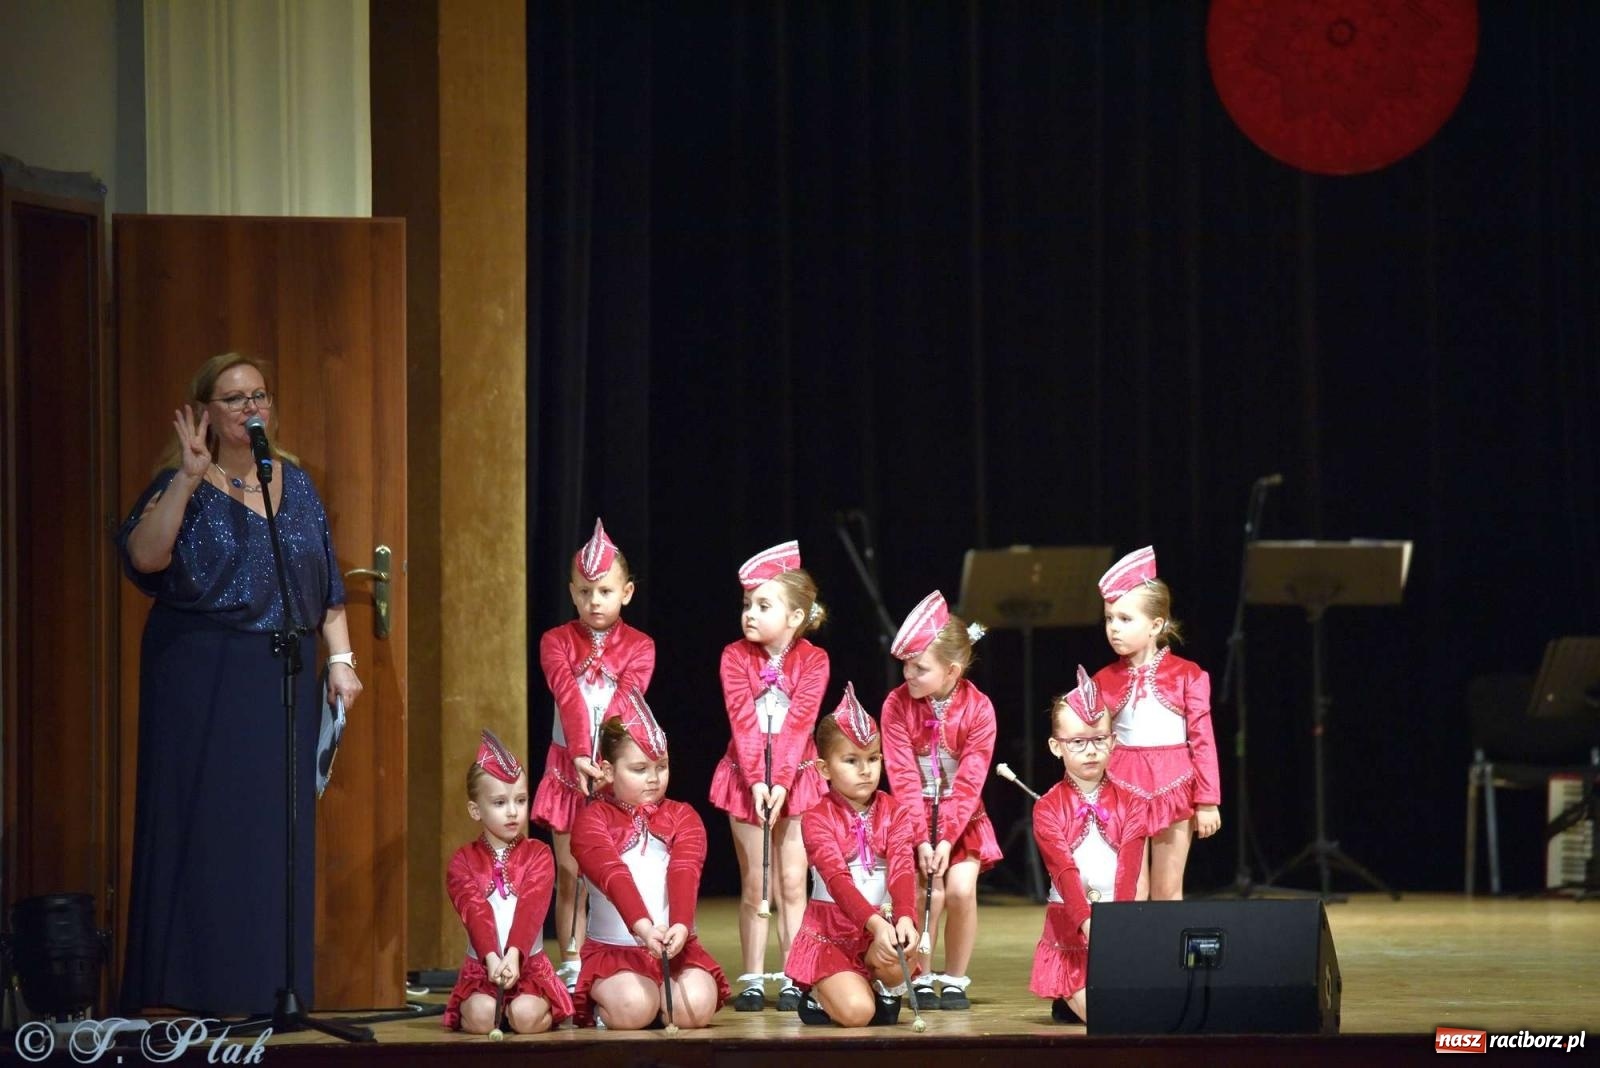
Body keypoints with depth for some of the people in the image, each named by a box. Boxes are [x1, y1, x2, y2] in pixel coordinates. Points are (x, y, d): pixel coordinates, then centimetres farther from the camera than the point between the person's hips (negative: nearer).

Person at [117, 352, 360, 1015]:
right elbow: (144, 555, -19)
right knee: (202, 823, -5)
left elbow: (325, 584, 15)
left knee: (277, 830, 3)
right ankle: (196, 983, -2)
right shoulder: (182, 485, -1)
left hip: (283, 680, 4)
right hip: (200, 680, -4)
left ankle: (270, 985, 7)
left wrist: (340, 660, 6)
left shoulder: (295, 483, 13)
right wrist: (190, 477, -25)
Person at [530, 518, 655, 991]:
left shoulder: (639, 648, 2)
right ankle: (571, 972, 4)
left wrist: (602, 759, -22)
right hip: (568, 768, 1)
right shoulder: (557, 642, 3)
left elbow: (623, 706, -10)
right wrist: (581, 756, -25)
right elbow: (568, 698, -11)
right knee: (568, 875, 2)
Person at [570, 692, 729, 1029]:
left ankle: (660, 998, 7)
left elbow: (684, 875, -10)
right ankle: (605, 1004, 4)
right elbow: (613, 877, -19)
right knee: (633, 1008, -32)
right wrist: (642, 925, -38)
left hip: (677, 945, 2)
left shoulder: (683, 817, 10)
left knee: (696, 1006, -27)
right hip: (613, 949, -2)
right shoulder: (592, 821, 0)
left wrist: (680, 926, -31)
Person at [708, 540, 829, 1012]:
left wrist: (781, 781, -24)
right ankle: (752, 979, 8)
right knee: (753, 884, 4)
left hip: (796, 777, -1)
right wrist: (756, 780, -22)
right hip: (746, 777, 1)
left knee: (792, 883, 1)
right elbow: (743, 723, -12)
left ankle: (792, 980, 4)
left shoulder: (813, 660, -7)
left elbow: (798, 724, -15)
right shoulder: (736, 657, -5)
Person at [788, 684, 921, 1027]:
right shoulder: (817, 819, -10)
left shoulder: (894, 813, 0)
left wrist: (904, 918, -38)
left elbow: (902, 869, -17)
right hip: (831, 933, -3)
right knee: (856, 1012, -25)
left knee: (896, 957, -34)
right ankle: (820, 996, 11)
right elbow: (837, 879, -24)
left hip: (882, 924, 3)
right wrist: (875, 923, -42)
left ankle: (888, 994, 3)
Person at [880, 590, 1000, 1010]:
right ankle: (921, 978, 0)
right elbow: (904, 778, -13)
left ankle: (955, 980, 1)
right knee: (930, 893, -18)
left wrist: (947, 837, -21)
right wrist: (921, 837, -20)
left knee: (961, 888, -17)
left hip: (962, 818, 0)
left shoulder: (978, 708, -11)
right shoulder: (897, 705, -10)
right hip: (914, 817, 0)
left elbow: (969, 782, -13)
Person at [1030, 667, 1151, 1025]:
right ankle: (1067, 998, 14)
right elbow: (1065, 873, -16)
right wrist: (1091, 925, -32)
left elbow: (1130, 871, -10)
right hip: (1070, 926, -2)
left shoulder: (1130, 804, 5)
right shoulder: (1048, 808, -1)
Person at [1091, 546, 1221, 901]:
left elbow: (1203, 740, -3)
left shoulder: (1187, 675, -4)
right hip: (1122, 790, 1)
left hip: (1173, 790, -1)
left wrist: (1207, 801, -5)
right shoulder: (1105, 680, 3)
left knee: (1168, 893, 7)